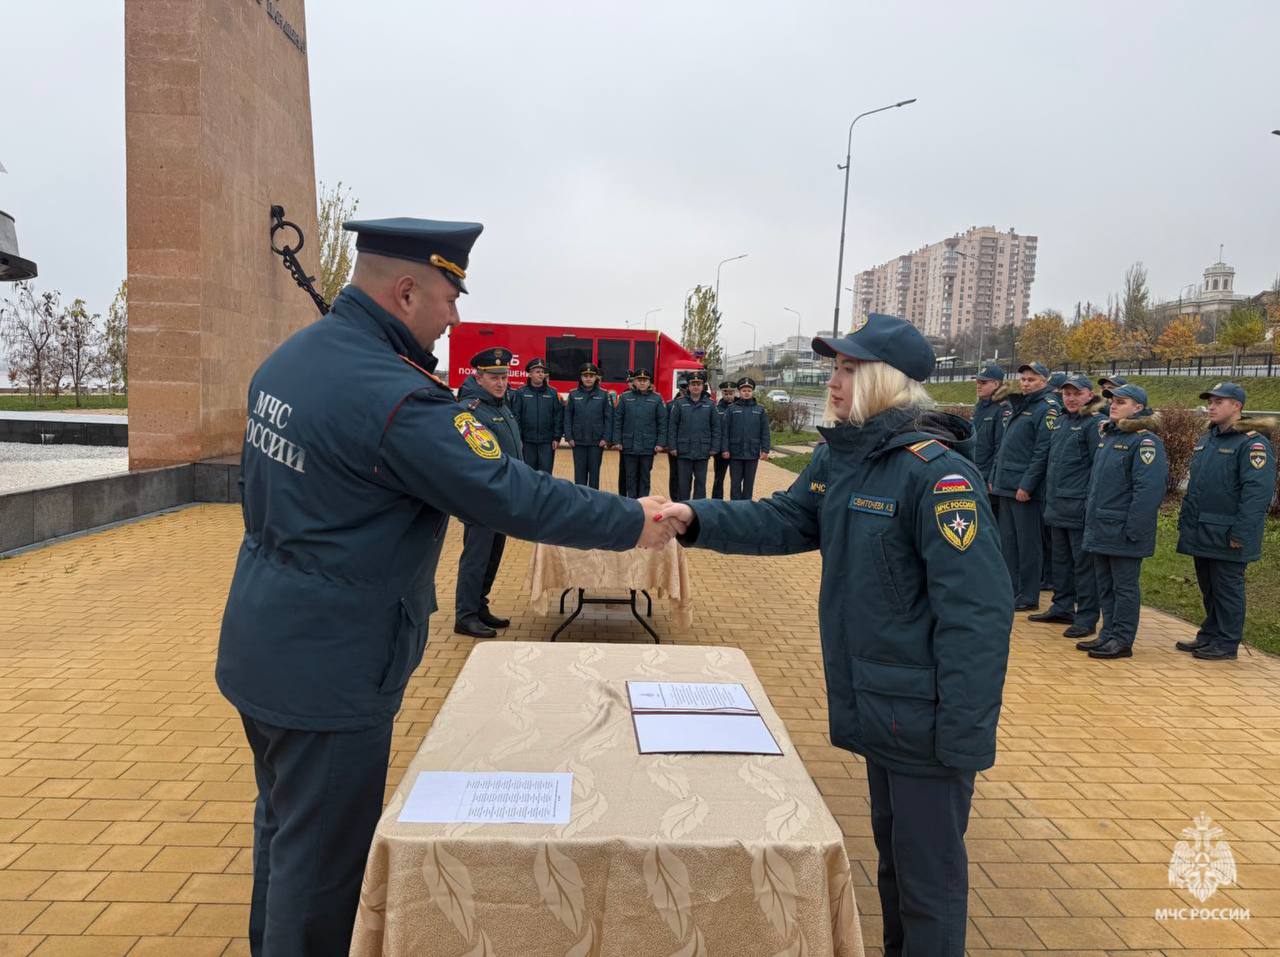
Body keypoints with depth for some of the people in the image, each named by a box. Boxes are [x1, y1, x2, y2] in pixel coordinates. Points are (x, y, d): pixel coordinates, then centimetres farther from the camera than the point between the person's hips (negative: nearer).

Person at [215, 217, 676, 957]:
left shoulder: (291, 356, 3)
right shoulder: (393, 395, -26)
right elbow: (513, 495, -24)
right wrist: (633, 524, -14)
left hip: (264, 644, 10)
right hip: (328, 668, -9)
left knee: (285, 828, 26)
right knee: (322, 859, 9)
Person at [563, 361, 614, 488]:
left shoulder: (604, 395, -2)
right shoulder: (574, 395, 1)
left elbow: (609, 418, -2)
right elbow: (568, 417, 2)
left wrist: (606, 438, -8)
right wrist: (569, 437, -4)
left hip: (597, 441, -1)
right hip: (578, 441, 1)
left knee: (594, 472, 7)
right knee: (580, 472, 7)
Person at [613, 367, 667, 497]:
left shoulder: (657, 399, 0)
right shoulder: (625, 397, 1)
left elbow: (662, 422, -1)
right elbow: (618, 420, 2)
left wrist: (661, 443, -6)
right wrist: (617, 441, -4)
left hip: (648, 446, 0)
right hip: (629, 446, 0)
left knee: (645, 476, 9)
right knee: (631, 476, 8)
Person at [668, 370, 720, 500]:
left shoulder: (709, 405, 4)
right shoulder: (680, 403, 1)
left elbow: (716, 427, 5)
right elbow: (672, 426, 1)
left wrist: (714, 448, 0)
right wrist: (673, 446, -5)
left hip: (703, 452, 1)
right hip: (684, 451, -1)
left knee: (701, 482, 6)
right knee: (683, 482, 6)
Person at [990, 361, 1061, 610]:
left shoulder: (1047, 408, -9)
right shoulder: (1016, 407, 17)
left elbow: (1043, 452, -17)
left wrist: (1027, 485, -20)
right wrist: (995, 477, 15)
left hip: (1027, 489, -8)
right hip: (1006, 486, 8)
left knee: (1028, 543, 0)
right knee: (1007, 541, 13)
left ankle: (1028, 597, 8)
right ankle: (1010, 590, 24)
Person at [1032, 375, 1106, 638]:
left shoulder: (1096, 423, -11)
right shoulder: (1062, 421, 15)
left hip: (1080, 507, -8)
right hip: (1057, 505, 8)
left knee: (1083, 563, -1)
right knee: (1061, 559, 17)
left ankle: (1086, 619, 7)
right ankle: (1062, 608, 29)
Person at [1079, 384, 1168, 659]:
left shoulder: (1146, 441, -14)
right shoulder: (1107, 435, 14)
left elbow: (1150, 489, -21)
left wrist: (1134, 530, -23)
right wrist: (1089, 516, 17)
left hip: (1123, 531, -9)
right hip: (1100, 528, 9)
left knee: (1125, 587, 2)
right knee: (1105, 585, 15)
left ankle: (1122, 641, 11)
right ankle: (1108, 634, 26)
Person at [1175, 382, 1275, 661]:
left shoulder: (1253, 442, -13)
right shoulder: (1207, 440, 14)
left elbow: (1257, 492, -20)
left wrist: (1240, 533, -22)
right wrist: (1185, 521, 17)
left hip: (1226, 536, -8)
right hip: (1201, 533, 8)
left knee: (1227, 589, 2)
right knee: (1207, 587, 17)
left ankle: (1226, 644, 13)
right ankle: (1209, 635, 29)